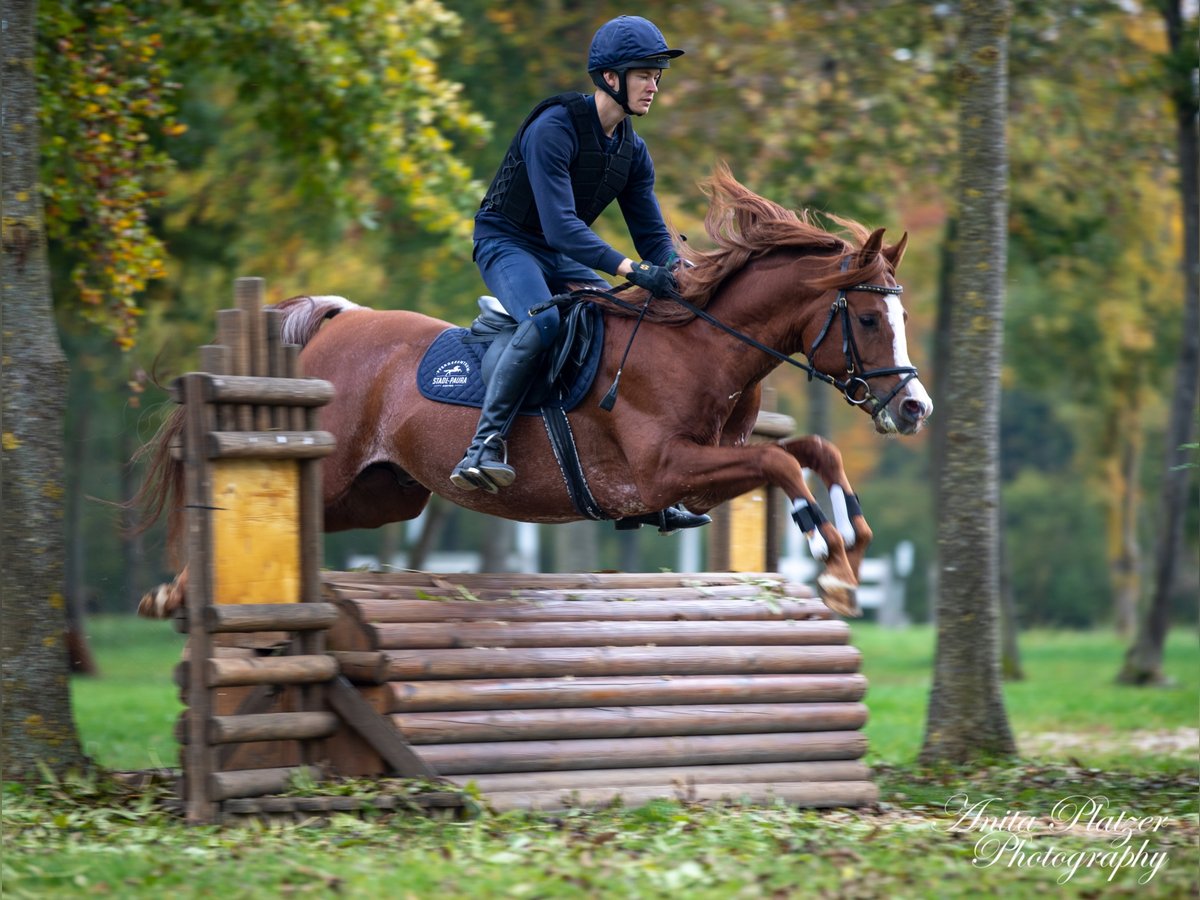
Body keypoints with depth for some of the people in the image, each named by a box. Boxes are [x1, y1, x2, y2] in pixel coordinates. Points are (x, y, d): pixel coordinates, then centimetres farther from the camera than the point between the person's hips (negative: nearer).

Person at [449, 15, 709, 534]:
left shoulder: (633, 152, 2)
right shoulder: (554, 129, -23)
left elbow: (653, 235, 4)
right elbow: (560, 225, -31)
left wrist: (678, 275, -18)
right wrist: (629, 269, -40)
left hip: (562, 257, 8)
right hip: (506, 243, -8)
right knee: (545, 320, -37)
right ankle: (485, 445, -33)